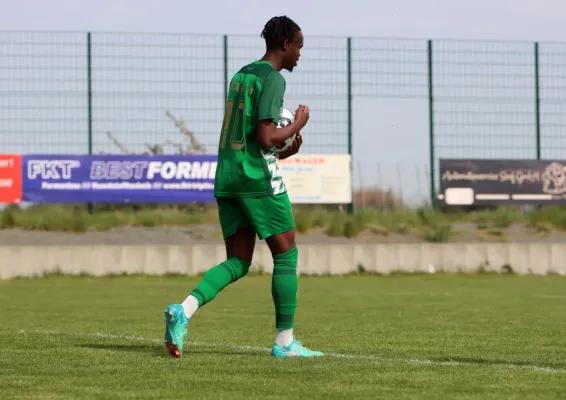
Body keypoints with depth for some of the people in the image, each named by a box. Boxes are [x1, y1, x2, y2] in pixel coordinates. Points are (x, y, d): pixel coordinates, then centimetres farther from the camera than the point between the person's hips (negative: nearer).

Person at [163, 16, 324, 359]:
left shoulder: (241, 76, 18)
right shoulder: (272, 79, -9)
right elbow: (266, 138, -18)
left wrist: (281, 152, 19)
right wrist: (297, 125, -2)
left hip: (227, 178, 8)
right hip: (259, 178, -8)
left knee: (238, 263, 8)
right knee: (286, 255, 4)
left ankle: (184, 311, -15)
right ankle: (285, 342, 5)